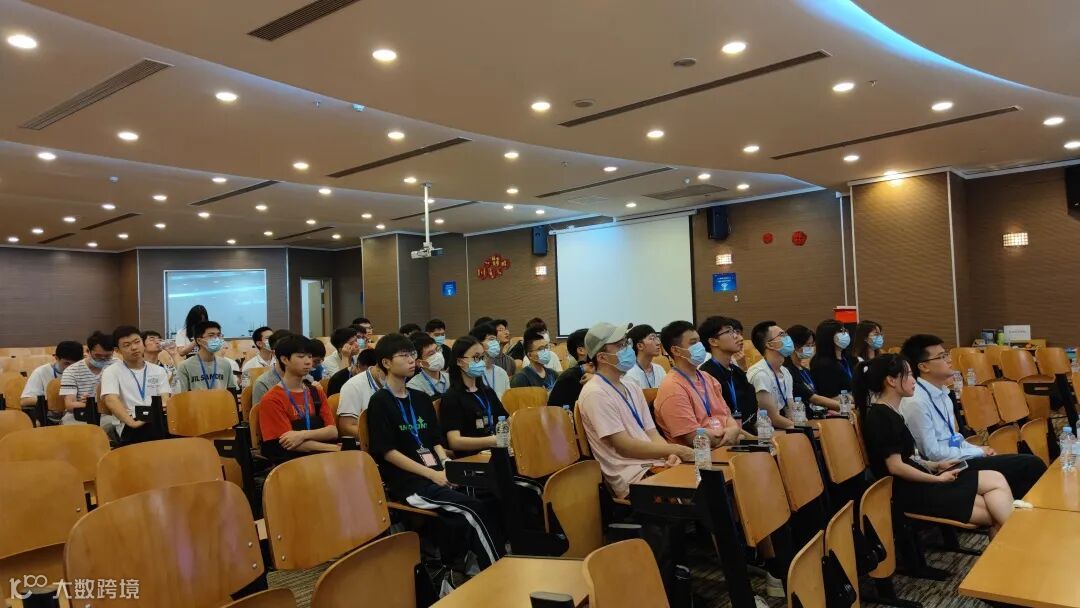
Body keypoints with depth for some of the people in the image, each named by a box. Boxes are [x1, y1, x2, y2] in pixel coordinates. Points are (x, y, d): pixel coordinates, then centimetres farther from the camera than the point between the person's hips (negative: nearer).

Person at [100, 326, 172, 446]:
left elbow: (166, 399, 9)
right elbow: (111, 400, -7)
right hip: (133, 428, -3)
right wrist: (132, 422, -24)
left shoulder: (158, 371, 21)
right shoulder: (111, 372, 10)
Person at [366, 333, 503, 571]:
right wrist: (432, 474, -16)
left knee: (459, 518, -22)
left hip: (435, 476, 6)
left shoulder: (421, 398, 17)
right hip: (405, 482, -6)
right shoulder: (380, 401, -3)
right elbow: (388, 452, -10)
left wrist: (449, 468, -3)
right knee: (476, 510, -21)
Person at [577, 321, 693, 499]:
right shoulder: (595, 394, -11)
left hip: (656, 463, 8)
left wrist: (670, 455, -9)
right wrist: (676, 450, -15)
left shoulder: (632, 388, 16)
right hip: (632, 477, -8)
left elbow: (652, 433, 12)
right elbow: (625, 447, -15)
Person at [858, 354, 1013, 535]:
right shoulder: (881, 416, -16)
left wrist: (935, 466, 8)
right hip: (909, 491, -9)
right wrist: (938, 479, -10)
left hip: (916, 483, 9)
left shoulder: (889, 412, 14)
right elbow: (896, 467, -19)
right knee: (997, 481, -9)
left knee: (994, 514, -3)